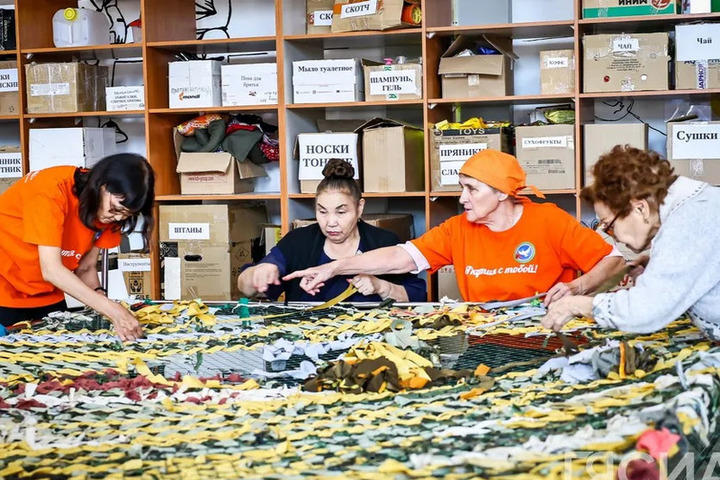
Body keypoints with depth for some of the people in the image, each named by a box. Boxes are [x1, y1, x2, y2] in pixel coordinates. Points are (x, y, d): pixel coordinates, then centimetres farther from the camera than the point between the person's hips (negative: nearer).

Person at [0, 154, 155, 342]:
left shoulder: (107, 210, -10)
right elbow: (51, 270, -34)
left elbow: (86, 268, -5)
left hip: (46, 295, 6)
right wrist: (113, 310, -40)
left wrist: (101, 298, -26)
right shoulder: (53, 191, -30)